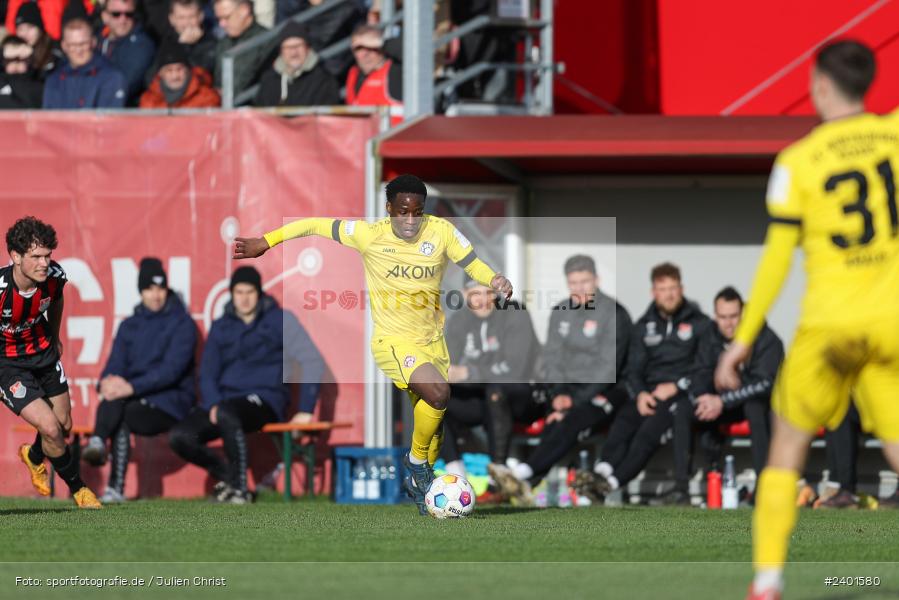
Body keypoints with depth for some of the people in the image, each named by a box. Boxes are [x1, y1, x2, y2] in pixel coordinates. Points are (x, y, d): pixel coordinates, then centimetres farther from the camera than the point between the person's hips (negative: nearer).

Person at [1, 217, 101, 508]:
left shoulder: (54, 275, -18)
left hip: (43, 352, 5)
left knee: (64, 426, 13)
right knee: (50, 428, -14)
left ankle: (34, 456, 49)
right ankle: (78, 488, 12)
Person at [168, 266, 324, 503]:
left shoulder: (279, 320, 2)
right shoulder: (221, 327, 16)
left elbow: (312, 361, -3)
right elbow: (207, 373, 13)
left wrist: (305, 410, -10)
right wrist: (213, 403, -9)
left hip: (265, 401, -5)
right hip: (225, 399, 5)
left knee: (226, 414, -40)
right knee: (179, 437, -19)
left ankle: (240, 488, -27)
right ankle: (227, 475, 6)